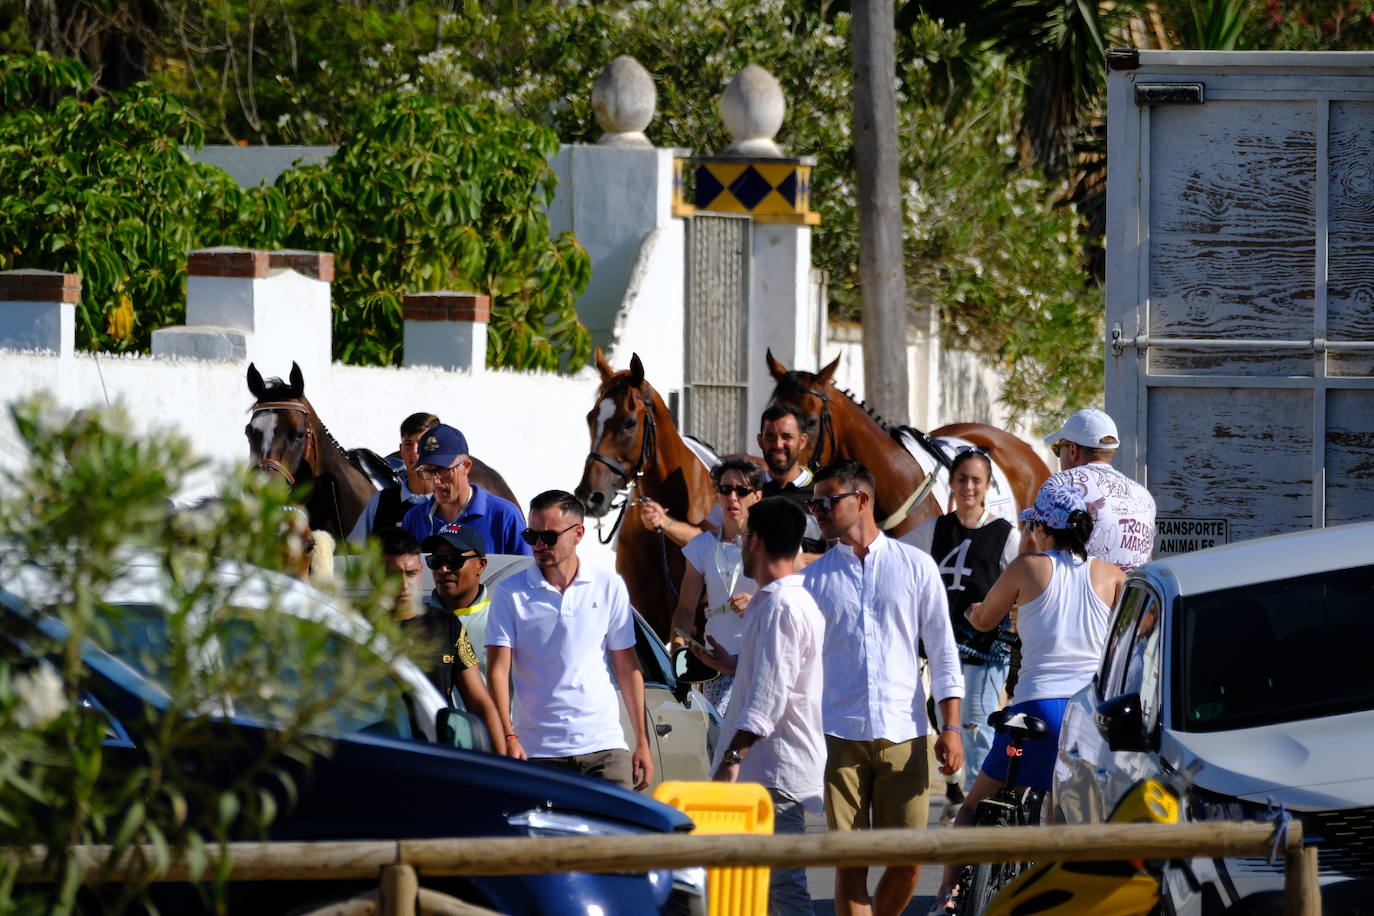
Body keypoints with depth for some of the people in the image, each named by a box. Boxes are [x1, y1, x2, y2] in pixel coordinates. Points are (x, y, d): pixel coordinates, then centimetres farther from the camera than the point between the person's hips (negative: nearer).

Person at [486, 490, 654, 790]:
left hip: (604, 745, 1)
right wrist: (508, 738, -17)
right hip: (537, 751, -1)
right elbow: (498, 670, -3)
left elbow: (627, 667, 12)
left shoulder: (610, 587, 8)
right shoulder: (510, 593, 3)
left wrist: (642, 742, 9)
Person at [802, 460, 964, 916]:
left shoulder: (916, 566, 7)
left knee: (907, 861, -1)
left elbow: (942, 650, 7)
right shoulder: (815, 578, 9)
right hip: (838, 736, 0)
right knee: (850, 861, -3)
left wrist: (951, 727, -2)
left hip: (904, 736, 0)